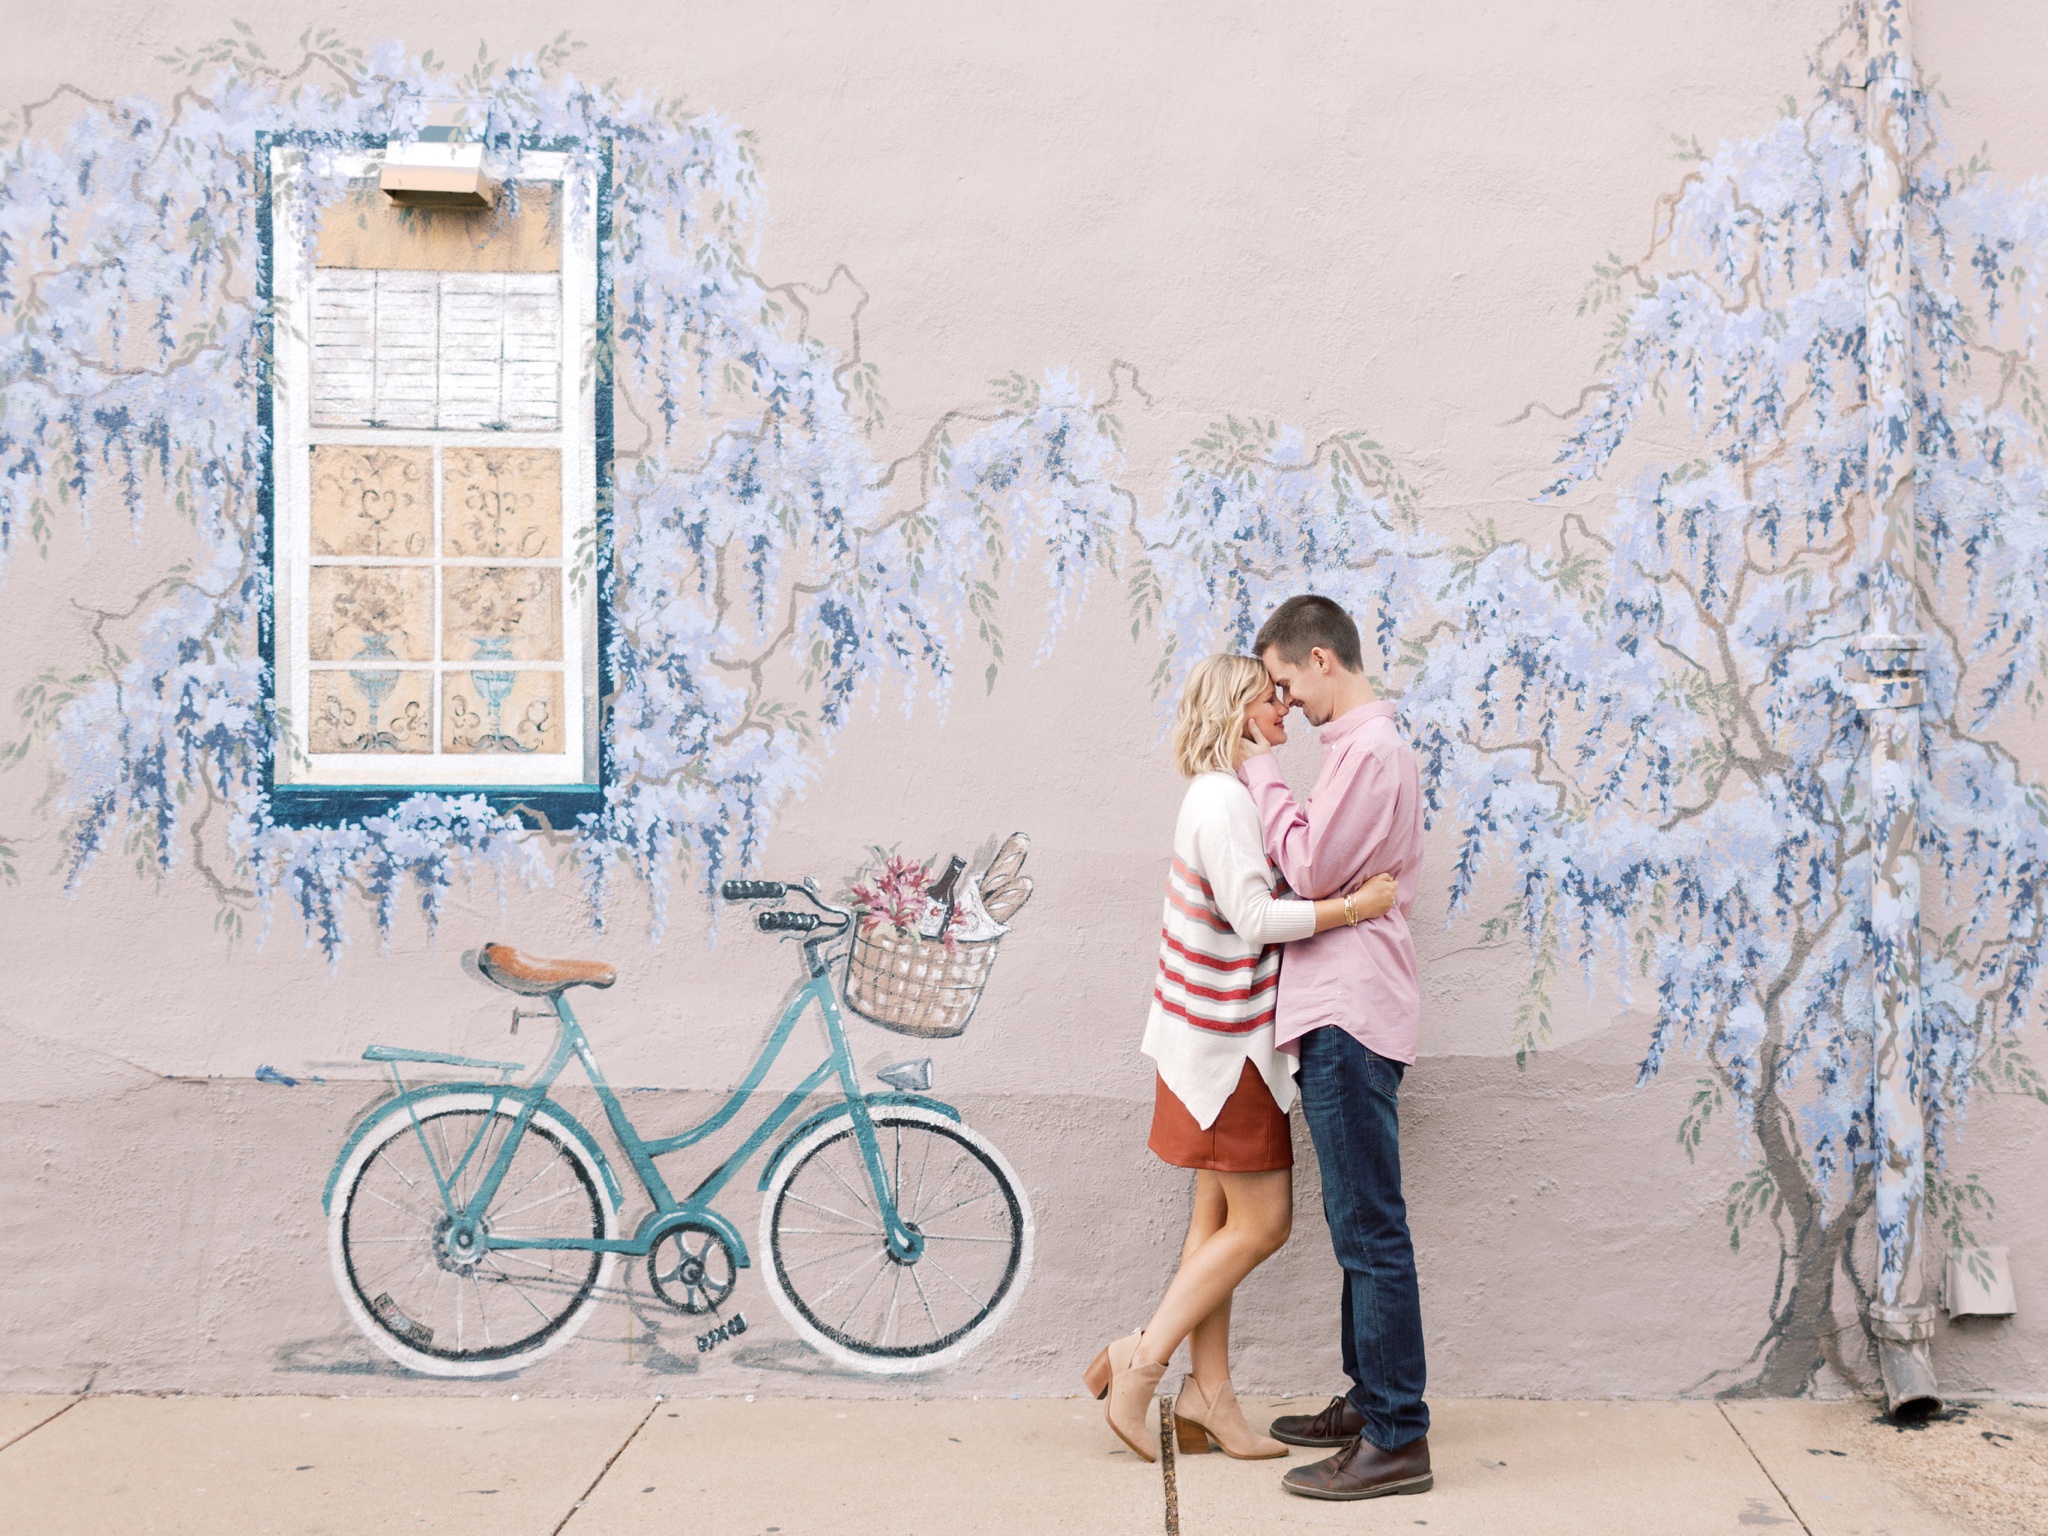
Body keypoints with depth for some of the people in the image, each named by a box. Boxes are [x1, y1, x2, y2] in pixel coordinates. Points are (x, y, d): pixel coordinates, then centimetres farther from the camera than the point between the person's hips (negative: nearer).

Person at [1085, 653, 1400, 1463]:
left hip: (1221, 1038, 10)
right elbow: (1254, 917, -25)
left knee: (1221, 1217, 12)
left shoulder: (1225, 795, 15)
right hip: (1227, 1042, -10)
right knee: (1261, 1222, -4)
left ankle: (1210, 1396, 17)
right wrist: (1355, 906, -21)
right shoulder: (1223, 798, -18)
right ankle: (1141, 1361, 3)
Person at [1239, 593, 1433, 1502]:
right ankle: (1369, 1401, 25)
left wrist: (1260, 776, -7)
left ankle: (1397, 1442, -5)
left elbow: (1310, 869, -17)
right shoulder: (1366, 743, 20)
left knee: (1369, 1230, -9)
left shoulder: (1367, 748, -13)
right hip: (1341, 1014, 11)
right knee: (1361, 1227, 16)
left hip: (1349, 1016, -11)